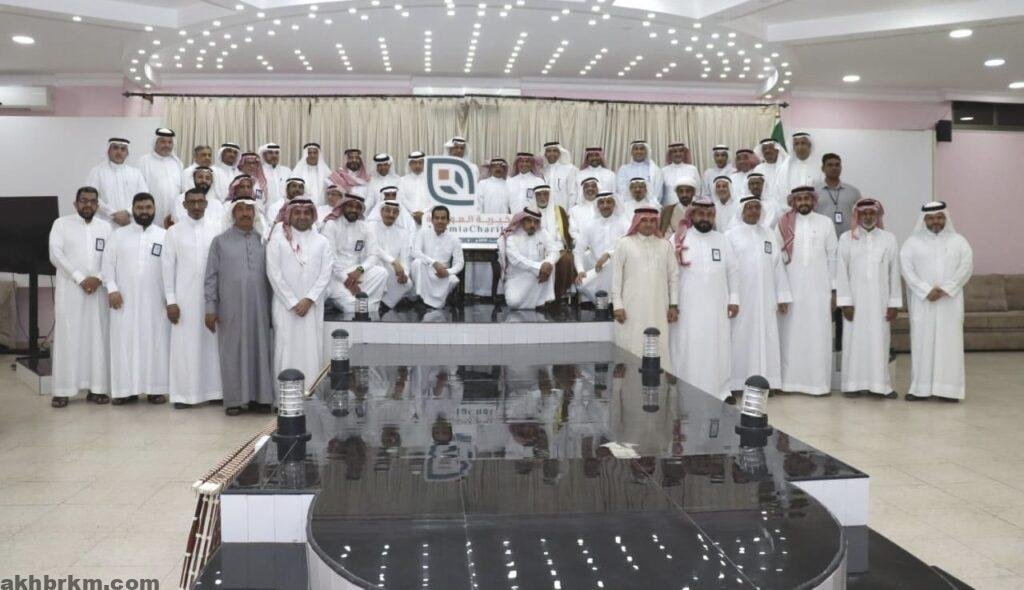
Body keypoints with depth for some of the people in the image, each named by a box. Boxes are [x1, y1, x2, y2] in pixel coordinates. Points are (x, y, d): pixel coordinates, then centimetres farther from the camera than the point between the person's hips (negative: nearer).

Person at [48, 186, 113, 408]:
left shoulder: (105, 227, 12)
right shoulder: (61, 224, 4)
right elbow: (56, 255, -7)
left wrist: (99, 278, -12)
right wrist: (80, 278, -14)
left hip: (97, 290, 3)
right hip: (69, 290, -3)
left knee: (97, 337, 2)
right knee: (67, 337, -3)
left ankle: (96, 388, 6)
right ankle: (62, 390, -1)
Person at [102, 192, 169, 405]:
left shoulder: (164, 236, 6)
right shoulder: (118, 235, 10)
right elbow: (108, 264, 6)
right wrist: (112, 289, -7)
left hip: (154, 301, -1)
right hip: (124, 300, 1)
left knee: (154, 342, 0)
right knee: (125, 343, 0)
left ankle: (155, 389, 5)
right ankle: (126, 389, 5)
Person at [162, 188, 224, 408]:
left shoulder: (218, 226, 2)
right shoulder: (174, 231, 3)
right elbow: (168, 267, 2)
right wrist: (170, 301, -3)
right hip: (185, 298, 0)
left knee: (213, 342, 4)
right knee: (185, 344, 2)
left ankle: (214, 390, 13)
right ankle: (184, 393, 9)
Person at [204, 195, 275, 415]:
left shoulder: (263, 240, 8)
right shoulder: (220, 241, 4)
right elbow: (211, 277, 2)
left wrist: (273, 306, 5)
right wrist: (210, 308, -4)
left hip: (259, 308, 2)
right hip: (230, 309, -1)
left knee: (259, 350, 4)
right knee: (232, 352, 3)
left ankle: (258, 396, 12)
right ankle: (234, 399, 9)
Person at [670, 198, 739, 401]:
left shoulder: (723, 241, 10)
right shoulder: (679, 240, -1)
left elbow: (733, 271, 13)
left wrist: (734, 299, 7)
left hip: (716, 307, 3)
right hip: (687, 307, -3)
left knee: (717, 350, 7)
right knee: (688, 350, 0)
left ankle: (720, 392, 17)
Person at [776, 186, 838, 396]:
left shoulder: (825, 223, 5)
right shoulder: (783, 225, 3)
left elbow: (833, 257, 6)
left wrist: (834, 290, 3)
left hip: (818, 290, 0)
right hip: (791, 290, 0)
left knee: (818, 335, 1)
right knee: (791, 334, 2)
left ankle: (819, 382, 6)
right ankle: (790, 380, 9)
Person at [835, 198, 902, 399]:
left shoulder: (889, 239, 6)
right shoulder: (846, 238, 2)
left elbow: (894, 273, 5)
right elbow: (841, 272, 0)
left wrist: (894, 303, 2)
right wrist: (845, 302, -6)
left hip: (879, 301, 1)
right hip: (855, 300, -1)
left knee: (879, 341, 1)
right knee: (854, 340, 1)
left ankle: (879, 384, 8)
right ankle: (853, 384, 7)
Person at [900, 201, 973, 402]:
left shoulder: (958, 241, 9)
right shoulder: (912, 242, 5)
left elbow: (966, 266, -2)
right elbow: (906, 268, -4)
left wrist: (945, 289, -14)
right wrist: (926, 290, -15)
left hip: (950, 301, 1)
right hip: (922, 302, -1)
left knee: (949, 341, -1)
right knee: (922, 341, -2)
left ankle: (948, 389, 4)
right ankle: (921, 388, 2)